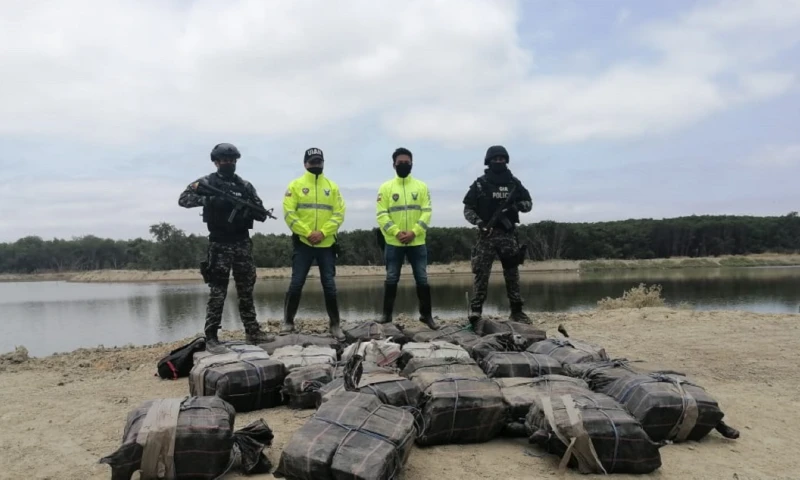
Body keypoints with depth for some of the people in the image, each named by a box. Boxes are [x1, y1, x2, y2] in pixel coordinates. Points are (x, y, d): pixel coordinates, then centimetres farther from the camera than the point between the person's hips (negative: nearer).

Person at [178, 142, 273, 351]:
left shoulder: (245, 186, 10)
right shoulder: (207, 182, 0)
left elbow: (261, 213, 10)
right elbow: (183, 199, -8)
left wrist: (252, 211, -13)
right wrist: (205, 199, -23)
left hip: (243, 243, 4)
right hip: (219, 244, -4)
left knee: (246, 289, 8)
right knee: (217, 292, -4)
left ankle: (252, 331, 16)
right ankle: (211, 337, 1)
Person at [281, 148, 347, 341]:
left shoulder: (332, 187, 9)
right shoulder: (296, 185, 3)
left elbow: (338, 214, 2)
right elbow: (289, 213, -6)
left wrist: (323, 232, -13)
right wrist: (307, 233, -16)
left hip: (327, 244, 2)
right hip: (303, 243, -2)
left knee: (329, 285, 5)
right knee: (296, 283, 0)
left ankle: (335, 324, 14)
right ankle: (288, 321, 16)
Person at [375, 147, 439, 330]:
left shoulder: (421, 186, 6)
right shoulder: (386, 187, 3)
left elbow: (427, 212, -1)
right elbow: (382, 215, -4)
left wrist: (413, 232, -15)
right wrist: (397, 232, -17)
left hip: (417, 242, 1)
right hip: (393, 243, -1)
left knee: (422, 279, 5)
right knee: (391, 279, 6)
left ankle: (426, 314, 16)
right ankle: (387, 314, 18)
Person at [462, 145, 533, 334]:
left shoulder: (514, 183, 8)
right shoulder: (480, 184, 0)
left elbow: (528, 203, 14)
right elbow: (468, 209, 0)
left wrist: (517, 206, -9)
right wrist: (479, 222, -18)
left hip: (508, 234, 3)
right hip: (486, 235, -3)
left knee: (512, 274, 11)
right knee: (481, 275, -9)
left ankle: (516, 311, 23)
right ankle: (475, 314, -11)